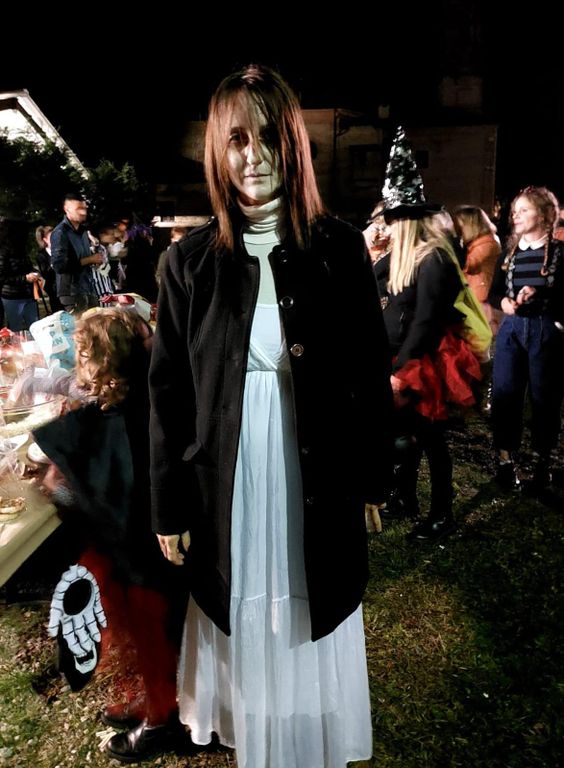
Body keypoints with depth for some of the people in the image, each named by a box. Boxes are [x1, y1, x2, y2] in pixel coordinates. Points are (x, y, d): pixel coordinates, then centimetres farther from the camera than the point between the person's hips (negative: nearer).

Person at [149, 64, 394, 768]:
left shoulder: (338, 248, -4)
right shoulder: (190, 261, -3)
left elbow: (371, 373, 1)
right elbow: (168, 391, -1)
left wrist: (373, 478, 4)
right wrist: (169, 507, 0)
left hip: (319, 484, 0)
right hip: (227, 486, 0)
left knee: (312, 629, 18)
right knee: (244, 627, 17)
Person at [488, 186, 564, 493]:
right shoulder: (509, 251, 10)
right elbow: (493, 293, 12)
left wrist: (538, 294, -22)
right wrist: (504, 302, -8)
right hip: (511, 330, 4)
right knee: (505, 396, 3)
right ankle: (505, 461, 15)